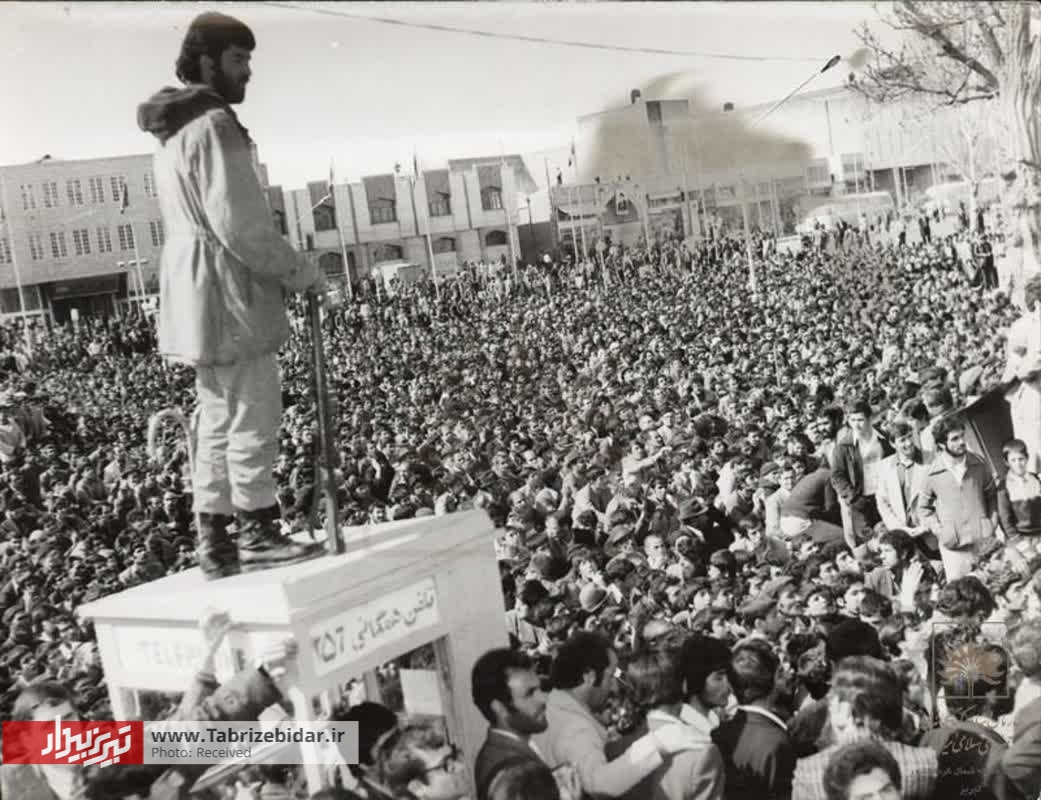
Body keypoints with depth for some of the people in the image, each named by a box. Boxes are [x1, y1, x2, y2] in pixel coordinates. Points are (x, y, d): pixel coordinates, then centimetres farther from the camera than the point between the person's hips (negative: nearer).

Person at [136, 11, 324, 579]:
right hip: (228, 293, -10)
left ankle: (215, 543, 16)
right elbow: (239, 222, -19)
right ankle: (258, 536, 3)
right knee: (254, 417, -3)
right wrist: (302, 273, -10)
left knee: (218, 420, 12)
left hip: (195, 293, 10)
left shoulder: (172, 134, 19)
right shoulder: (214, 125, -13)